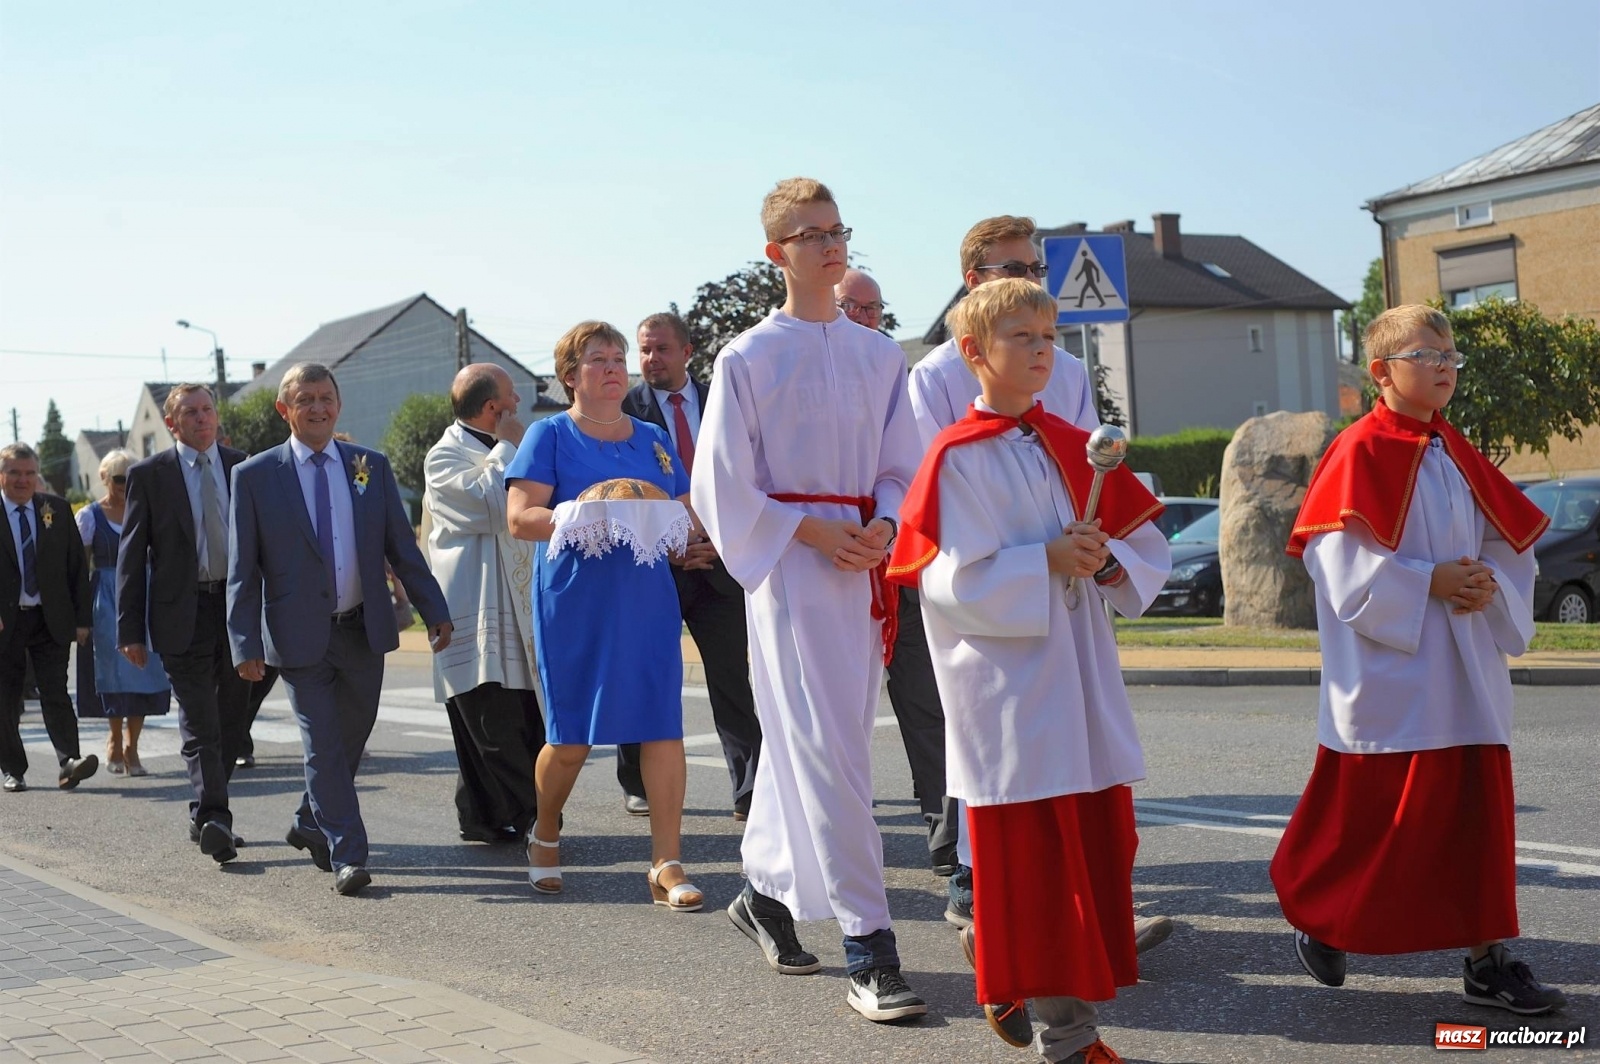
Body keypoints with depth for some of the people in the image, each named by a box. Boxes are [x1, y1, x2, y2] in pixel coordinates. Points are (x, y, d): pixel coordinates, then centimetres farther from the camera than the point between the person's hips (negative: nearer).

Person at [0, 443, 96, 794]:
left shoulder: (58, 509, 6)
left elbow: (77, 566, 7)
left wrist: (82, 617, 2)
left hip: (50, 619, 1)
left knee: (55, 691, -8)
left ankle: (69, 762, -16)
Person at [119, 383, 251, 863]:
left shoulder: (244, 468, 8)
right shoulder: (148, 474, 1)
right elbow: (132, 556, 0)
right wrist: (131, 629, -5)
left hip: (239, 608, 4)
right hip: (183, 613, -4)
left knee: (232, 718, 11)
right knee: (200, 724, -10)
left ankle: (205, 815, 25)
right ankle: (213, 818, -16)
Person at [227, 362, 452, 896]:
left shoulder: (371, 467, 5)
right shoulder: (255, 476, -2)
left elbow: (402, 546, 8)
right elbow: (242, 570, -3)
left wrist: (435, 611, 4)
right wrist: (245, 644, -10)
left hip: (364, 629, 3)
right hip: (301, 633, -3)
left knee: (351, 737, 13)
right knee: (323, 744, -5)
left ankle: (310, 824, 35)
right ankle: (347, 856, 0)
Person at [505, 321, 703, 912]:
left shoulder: (652, 439, 15)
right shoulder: (550, 436, 1)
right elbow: (520, 518, -9)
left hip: (646, 600, 3)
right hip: (574, 602, -3)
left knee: (662, 726, -5)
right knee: (571, 738, 2)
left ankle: (667, 866, -1)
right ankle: (545, 837, 29)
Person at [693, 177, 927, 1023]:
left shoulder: (879, 356, 11)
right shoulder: (746, 360, -2)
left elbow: (901, 467, 13)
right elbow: (722, 487, -4)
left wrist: (883, 525, -7)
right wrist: (813, 532, -13)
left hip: (864, 567, 5)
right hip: (790, 570, -5)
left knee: (802, 741, 14)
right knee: (826, 751, -10)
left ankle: (766, 892, 33)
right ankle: (867, 950, -10)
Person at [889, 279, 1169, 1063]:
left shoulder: (1073, 447, 10)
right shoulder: (957, 457, -7)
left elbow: (1149, 548, 13)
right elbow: (949, 580, -14)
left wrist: (1108, 558, -8)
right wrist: (1046, 563, -20)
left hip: (1082, 677, 6)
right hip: (1008, 685, -6)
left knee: (1098, 840, 6)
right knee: (1026, 850, 1)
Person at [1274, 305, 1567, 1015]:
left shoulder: (1456, 455, 12)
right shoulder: (1361, 452, -9)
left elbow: (1512, 544, 15)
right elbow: (1342, 562, -17)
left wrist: (1490, 586, -5)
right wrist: (1427, 582, -18)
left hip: (1465, 677, 7)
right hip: (1389, 682, -7)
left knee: (1478, 813, 6)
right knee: (1364, 815, 2)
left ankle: (1487, 959, 13)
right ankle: (1318, 921, 26)